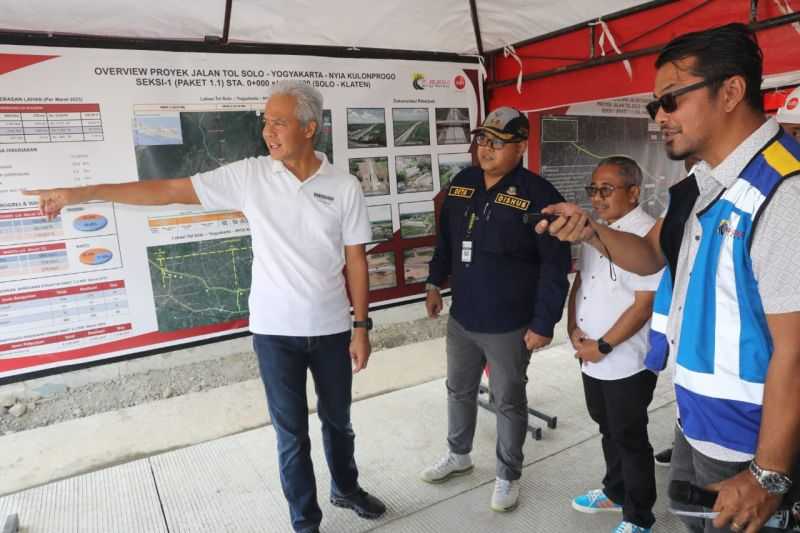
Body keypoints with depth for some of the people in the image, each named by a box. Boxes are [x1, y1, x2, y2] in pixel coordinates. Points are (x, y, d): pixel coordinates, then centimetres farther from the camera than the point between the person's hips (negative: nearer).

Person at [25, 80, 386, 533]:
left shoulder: (345, 187, -6)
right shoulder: (249, 176, -6)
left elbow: (356, 261, -3)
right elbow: (171, 190, -4)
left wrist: (362, 327, -3)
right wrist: (85, 192, -7)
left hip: (331, 329, 1)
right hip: (275, 331, 0)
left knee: (338, 419, 19)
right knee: (292, 432, 12)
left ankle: (346, 488, 46)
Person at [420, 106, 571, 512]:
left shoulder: (538, 194, -15)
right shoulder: (462, 183, 4)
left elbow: (555, 265, -15)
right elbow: (445, 238, 15)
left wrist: (544, 323, -16)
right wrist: (435, 283, 13)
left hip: (510, 326, -6)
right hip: (461, 318, 6)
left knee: (508, 402, 12)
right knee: (459, 390, 21)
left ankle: (508, 476, 34)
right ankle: (459, 455, 45)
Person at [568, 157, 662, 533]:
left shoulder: (647, 235, -19)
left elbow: (644, 305, -21)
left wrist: (603, 346, -17)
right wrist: (573, 329, -1)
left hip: (627, 362, -7)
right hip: (592, 358, 8)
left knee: (630, 438, 9)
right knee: (608, 430, 23)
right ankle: (615, 492, 44)